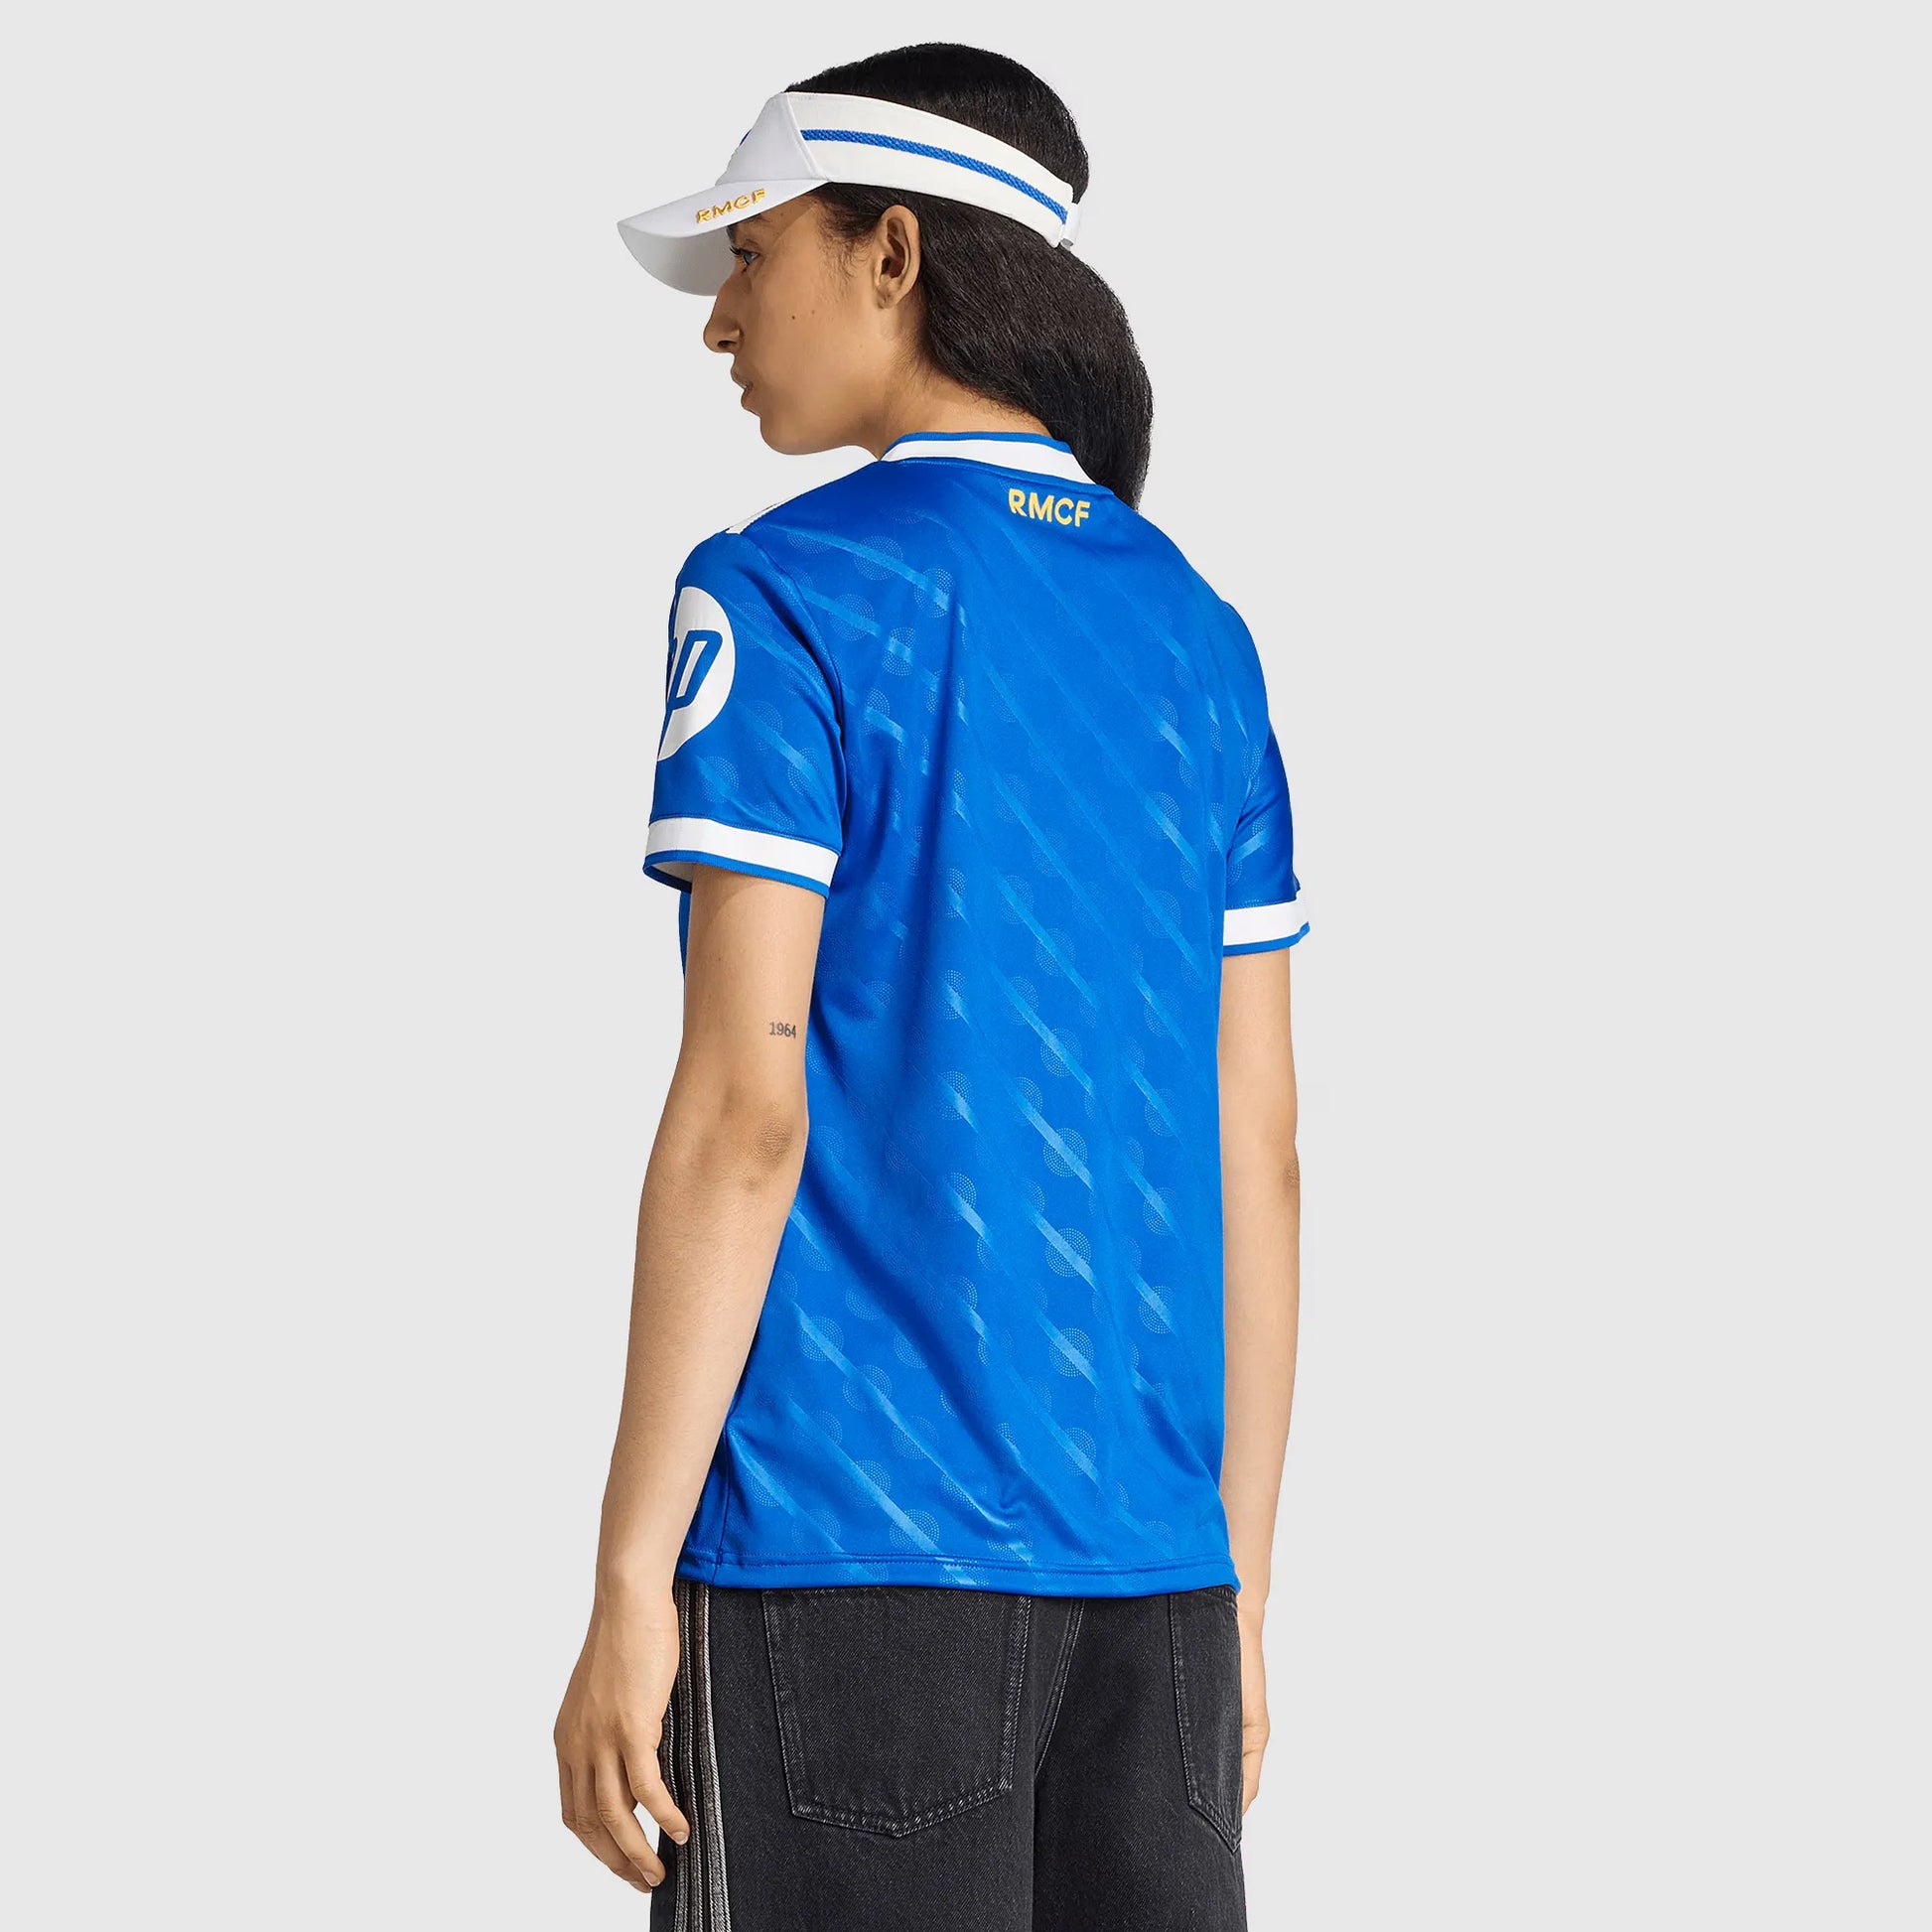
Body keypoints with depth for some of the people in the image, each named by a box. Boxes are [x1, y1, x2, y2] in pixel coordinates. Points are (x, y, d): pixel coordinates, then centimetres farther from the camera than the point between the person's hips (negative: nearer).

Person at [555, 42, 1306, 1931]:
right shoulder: (1196, 638, 13)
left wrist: (628, 1588, -12)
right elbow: (1255, 1152, 12)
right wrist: (1231, 1598, 17)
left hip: (847, 1537, -6)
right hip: (1141, 1555, 6)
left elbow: (743, 1110, -14)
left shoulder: (783, 596, -7)